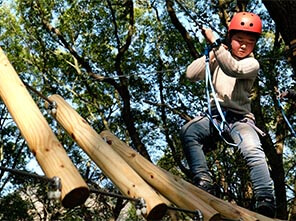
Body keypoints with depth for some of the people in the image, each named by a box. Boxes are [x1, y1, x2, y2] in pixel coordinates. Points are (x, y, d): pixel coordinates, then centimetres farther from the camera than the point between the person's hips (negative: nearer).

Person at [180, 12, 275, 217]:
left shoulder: (252, 64, -3)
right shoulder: (219, 56, 11)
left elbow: (232, 69, -27)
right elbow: (191, 74, 1)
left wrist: (214, 43, -30)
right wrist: (210, 55, -7)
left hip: (240, 117, -3)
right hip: (215, 114, 3)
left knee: (254, 151, -31)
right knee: (188, 131, -27)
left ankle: (266, 201, -31)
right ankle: (204, 182, -31)